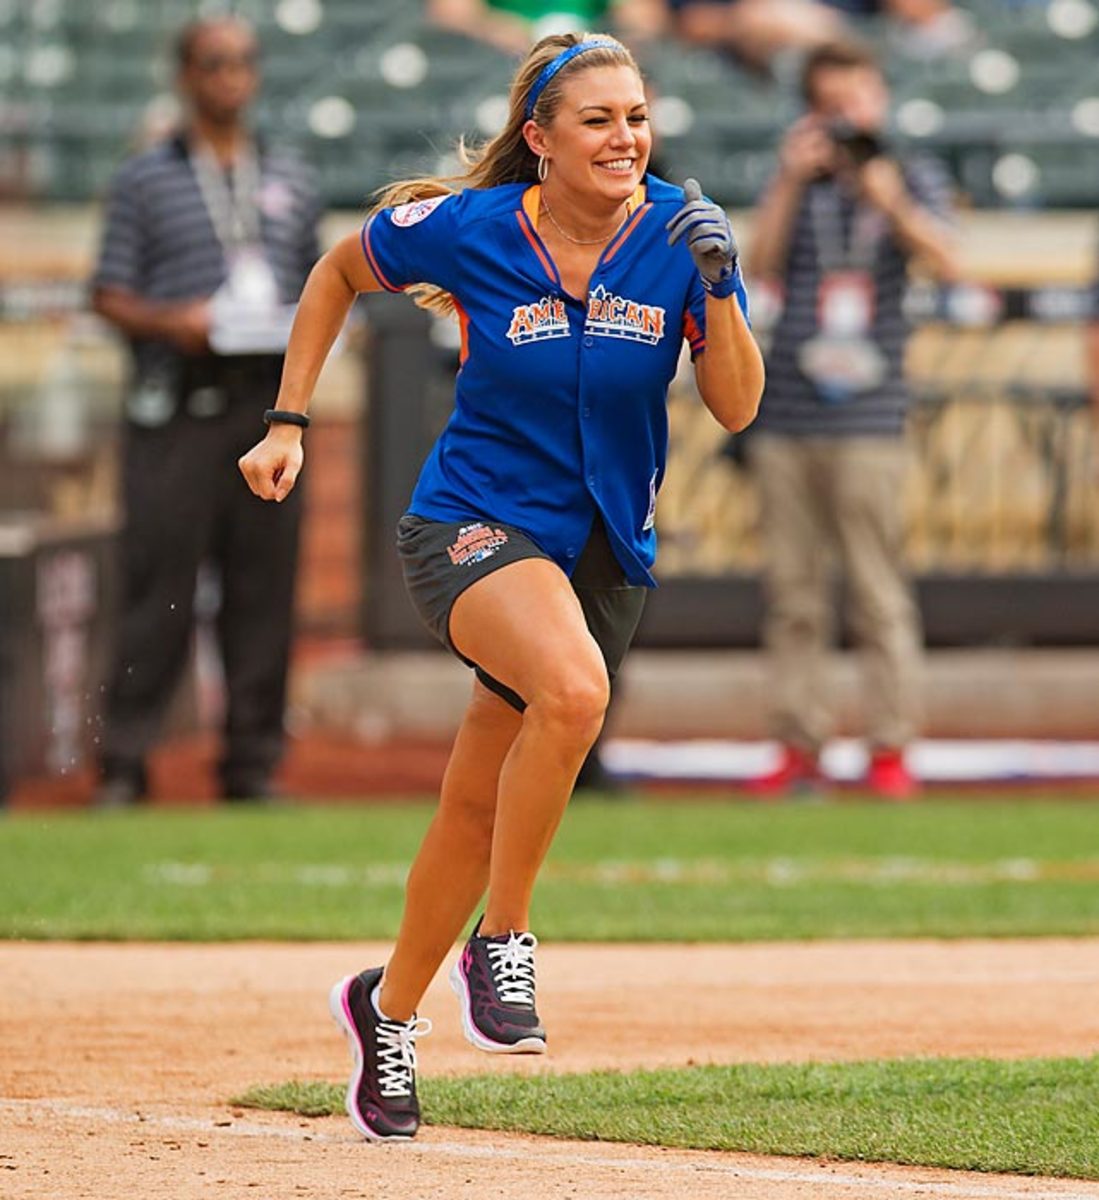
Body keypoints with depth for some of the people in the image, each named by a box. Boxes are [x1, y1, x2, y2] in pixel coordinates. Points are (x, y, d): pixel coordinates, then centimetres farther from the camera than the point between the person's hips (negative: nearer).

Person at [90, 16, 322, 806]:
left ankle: (253, 763, 8)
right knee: (159, 584, -6)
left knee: (264, 587, 3)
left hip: (268, 405, 3)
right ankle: (125, 763, -2)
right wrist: (170, 321, -16)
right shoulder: (146, 180, 6)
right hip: (176, 408, -3)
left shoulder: (291, 184, 17)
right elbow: (111, 295, 2)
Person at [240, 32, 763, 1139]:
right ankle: (501, 948, -18)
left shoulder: (678, 235, -7)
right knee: (574, 687, -35)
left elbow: (735, 407, -9)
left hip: (606, 550, 4)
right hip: (472, 525, -4)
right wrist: (287, 422, 3)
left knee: (480, 804, 12)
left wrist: (715, 288, -24)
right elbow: (338, 272, 7)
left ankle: (389, 1008, 36)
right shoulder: (467, 229, -12)